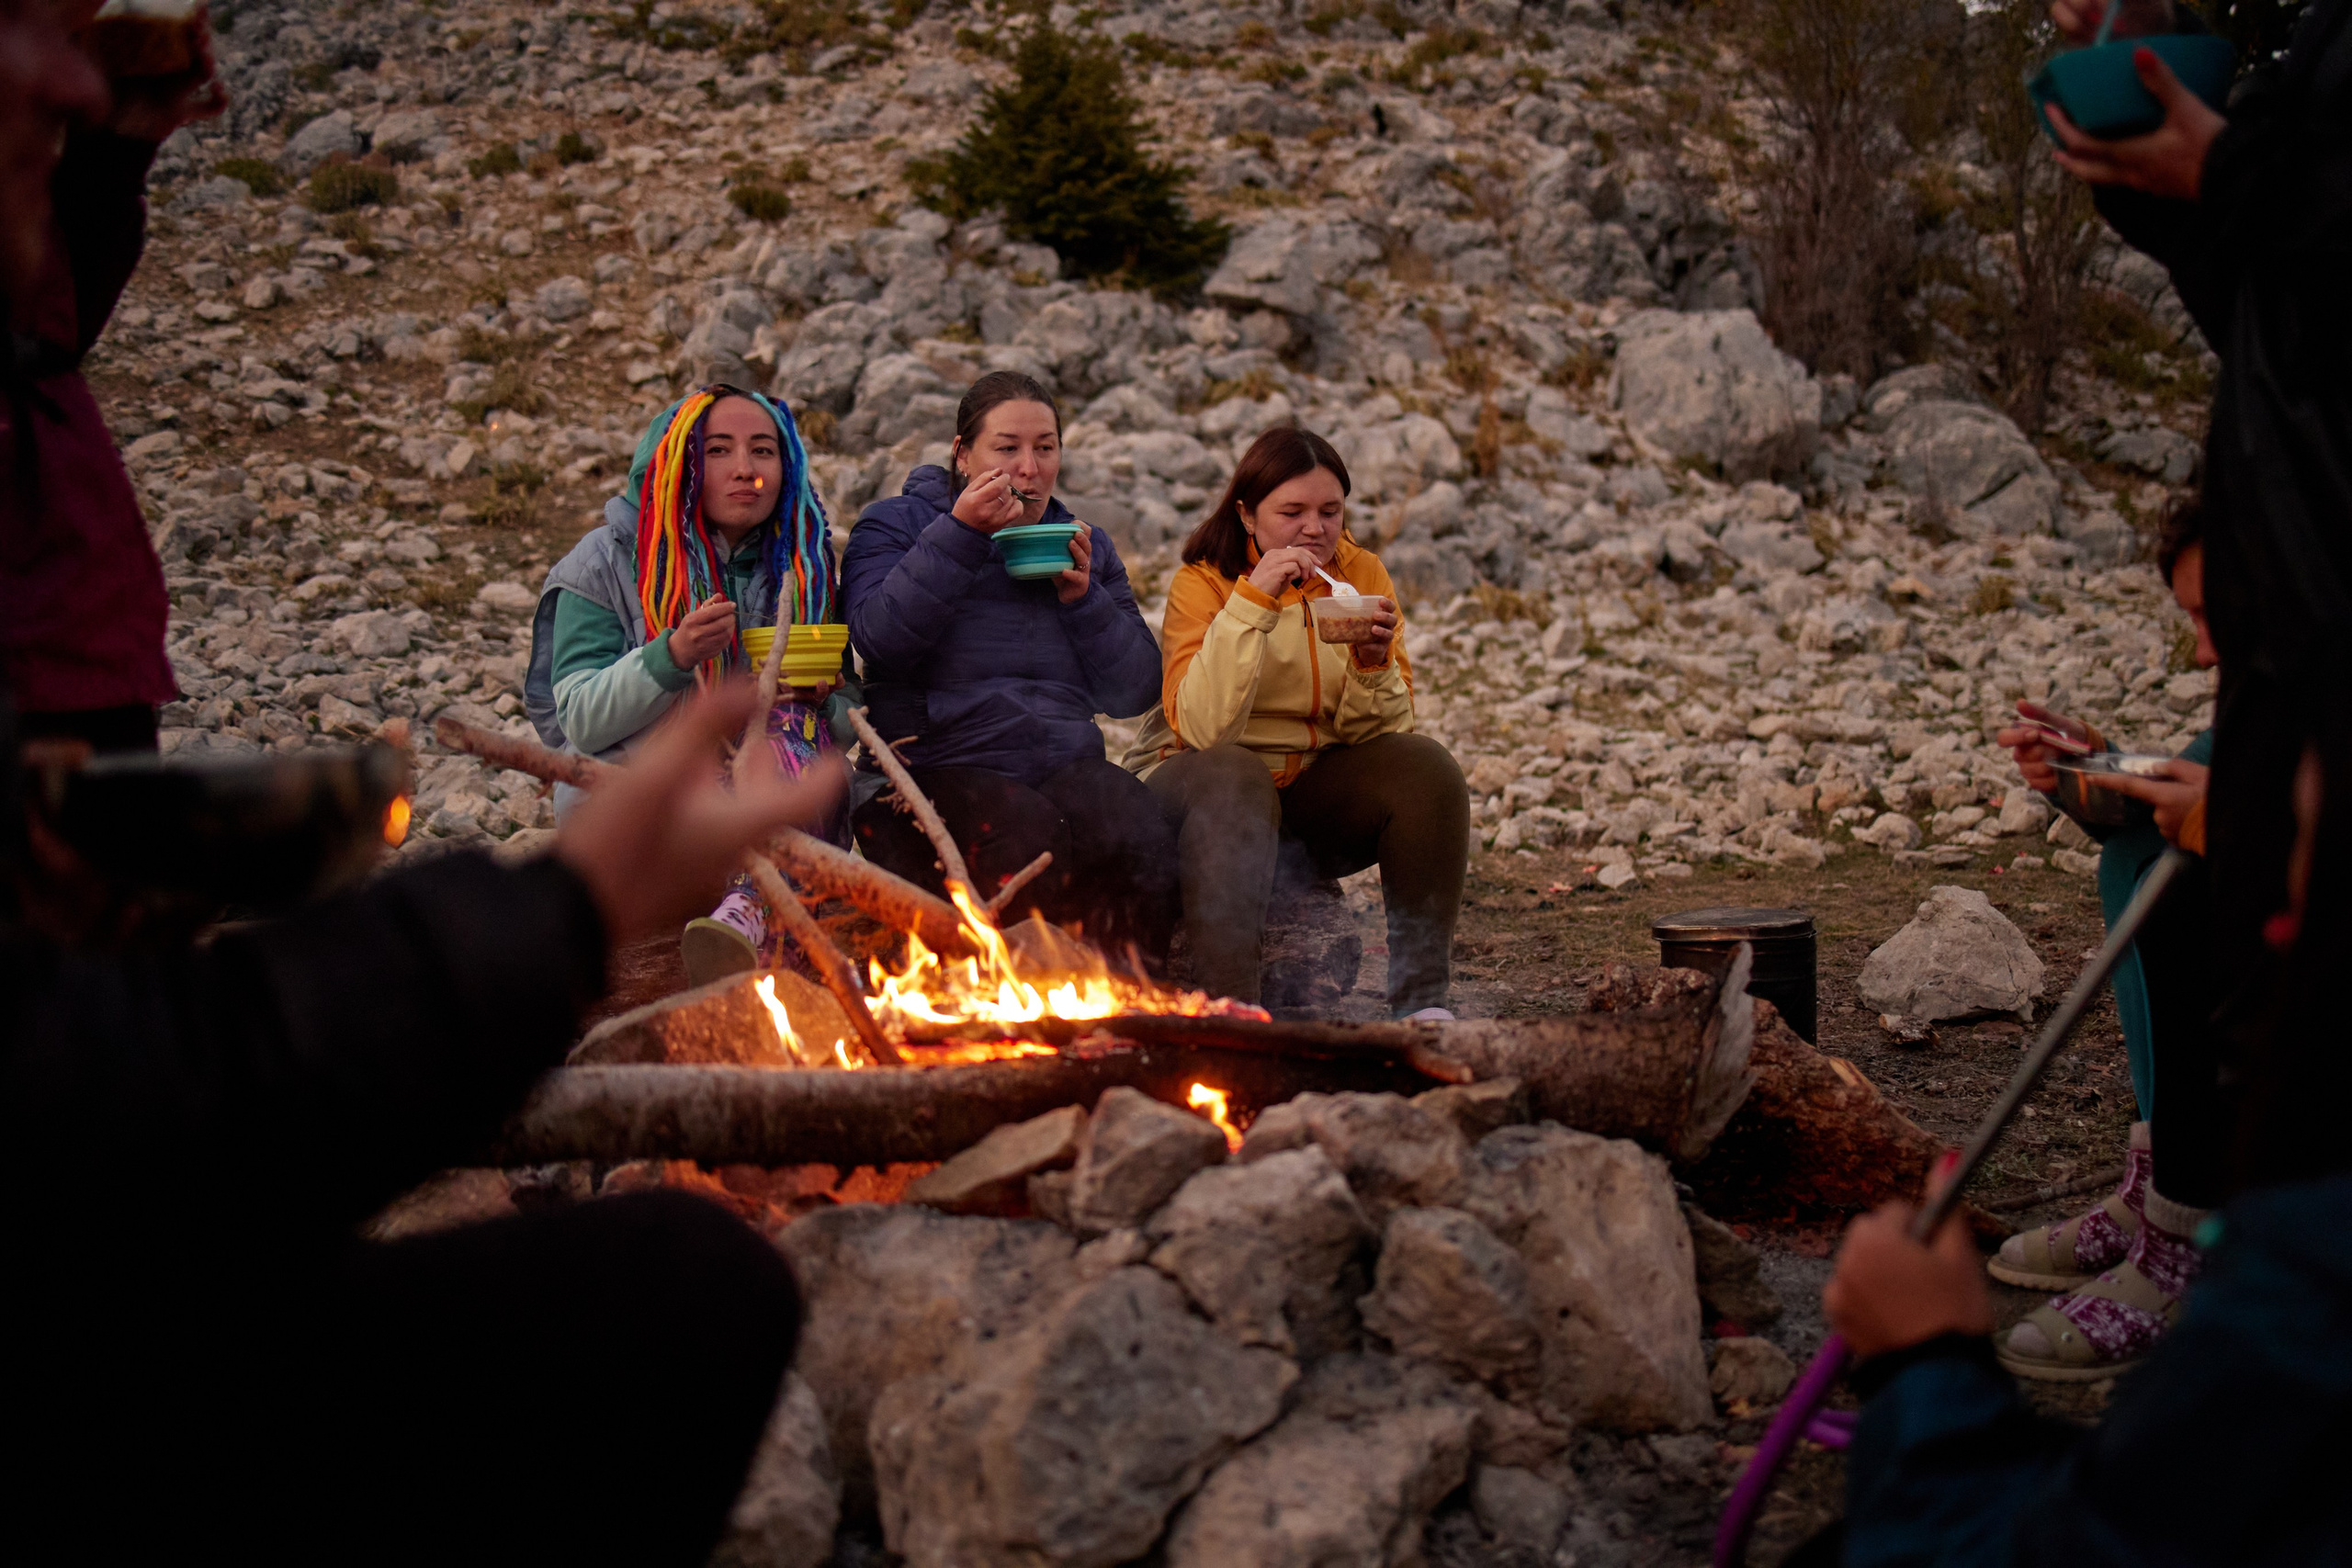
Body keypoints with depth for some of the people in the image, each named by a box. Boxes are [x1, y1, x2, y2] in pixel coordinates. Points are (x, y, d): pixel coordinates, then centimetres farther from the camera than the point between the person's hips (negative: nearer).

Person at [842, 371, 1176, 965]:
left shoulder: (1087, 545, 22)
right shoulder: (895, 525, 11)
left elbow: (1134, 694, 14)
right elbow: (879, 638, -12)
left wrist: (1085, 598, -1)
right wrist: (960, 532, -14)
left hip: (1067, 767, 3)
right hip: (935, 772, -3)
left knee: (1135, 835, -31)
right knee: (1029, 836, -36)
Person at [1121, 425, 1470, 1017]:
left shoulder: (1360, 574, 1)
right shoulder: (1203, 583, -10)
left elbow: (1379, 738, -3)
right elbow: (1202, 729, -27)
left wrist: (1373, 665, -23)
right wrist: (1252, 601, -31)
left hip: (1316, 792, 4)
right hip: (1203, 787, -4)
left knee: (1425, 765, -20)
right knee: (1232, 777, -35)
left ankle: (1422, 998, -20)